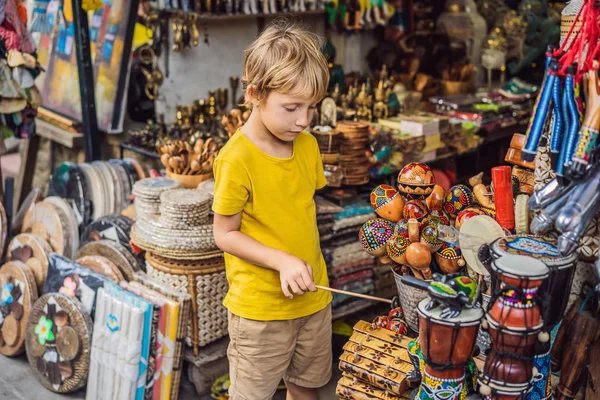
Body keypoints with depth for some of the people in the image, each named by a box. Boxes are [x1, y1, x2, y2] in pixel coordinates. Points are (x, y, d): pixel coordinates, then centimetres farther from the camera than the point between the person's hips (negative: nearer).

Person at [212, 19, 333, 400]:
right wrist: (282, 261, -24)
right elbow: (225, 234, -15)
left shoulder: (308, 145, -1)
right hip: (260, 307, -6)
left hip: (313, 295, 6)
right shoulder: (237, 159, -21)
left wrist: (309, 262, 4)